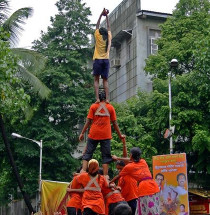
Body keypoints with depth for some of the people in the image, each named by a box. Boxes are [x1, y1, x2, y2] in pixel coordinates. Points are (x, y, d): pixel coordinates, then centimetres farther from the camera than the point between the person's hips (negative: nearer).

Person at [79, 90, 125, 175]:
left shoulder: (93, 106, 4)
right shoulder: (110, 107, 6)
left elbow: (88, 121, -1)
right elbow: (114, 123, 8)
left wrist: (82, 133, 3)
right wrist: (120, 135, 16)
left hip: (93, 134, 0)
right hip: (106, 135, 0)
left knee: (88, 153, 9)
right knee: (106, 156, 4)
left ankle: (83, 171, -5)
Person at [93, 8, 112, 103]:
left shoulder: (98, 36, 2)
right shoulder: (108, 37, 8)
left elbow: (97, 25, 11)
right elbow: (108, 27, 21)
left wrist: (101, 15, 15)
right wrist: (106, 16, 25)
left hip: (98, 60, -3)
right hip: (106, 60, 3)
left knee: (96, 80, -4)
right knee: (105, 80, 4)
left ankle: (97, 98, -16)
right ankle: (107, 99, -7)